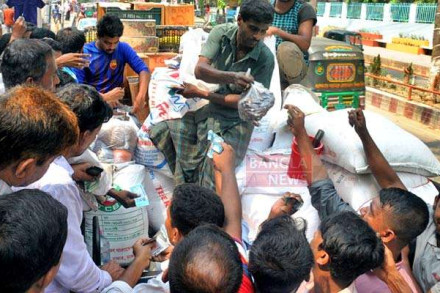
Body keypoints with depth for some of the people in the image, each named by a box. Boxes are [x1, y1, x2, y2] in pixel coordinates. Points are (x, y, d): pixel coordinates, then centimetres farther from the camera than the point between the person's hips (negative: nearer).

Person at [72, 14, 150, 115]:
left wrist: (141, 96, -27)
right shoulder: (84, 53, -6)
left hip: (116, 102, 1)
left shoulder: (123, 48, 0)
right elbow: (78, 86, -10)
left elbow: (144, 70, -8)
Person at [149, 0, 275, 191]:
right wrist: (231, 77, -40)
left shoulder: (265, 58, -13)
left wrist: (201, 94, -16)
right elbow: (200, 70, -19)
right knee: (159, 131, -12)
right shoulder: (221, 33, -7)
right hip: (205, 109, 4)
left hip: (235, 121, -3)